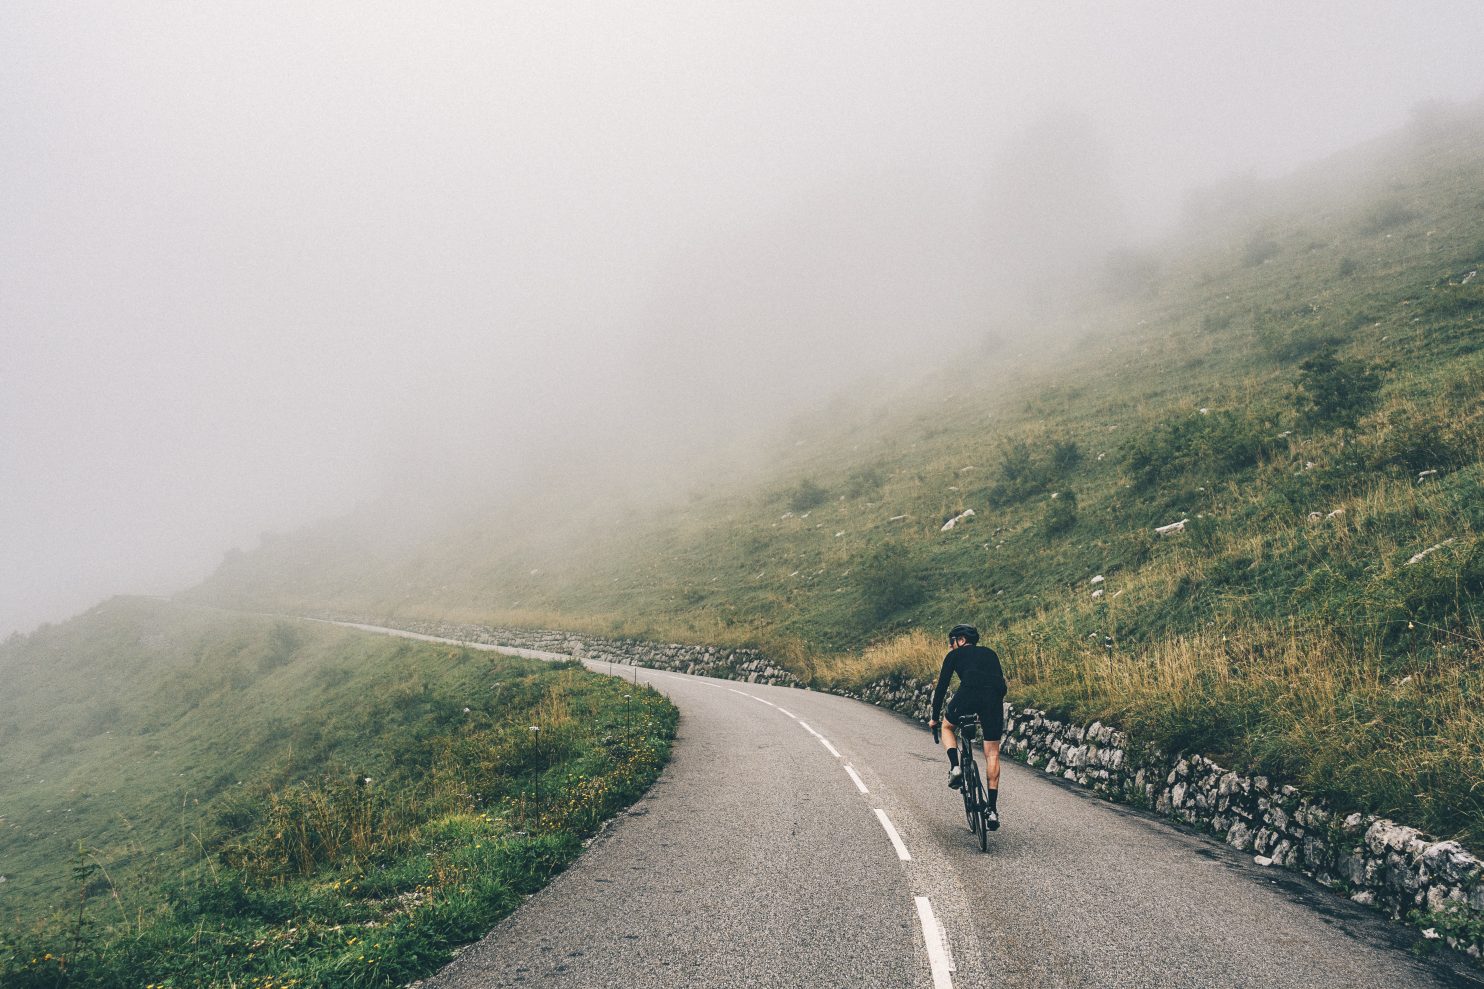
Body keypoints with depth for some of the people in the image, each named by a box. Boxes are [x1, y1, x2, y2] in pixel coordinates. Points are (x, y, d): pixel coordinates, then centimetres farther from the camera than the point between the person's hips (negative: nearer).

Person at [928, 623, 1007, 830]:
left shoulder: (955, 655, 22)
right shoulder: (989, 653, 33)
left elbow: (942, 686, 21)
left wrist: (934, 717, 30)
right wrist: (992, 709, 45)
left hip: (968, 695, -3)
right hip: (994, 697, 3)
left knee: (947, 726, 29)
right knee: (992, 754, 11)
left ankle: (955, 767, 6)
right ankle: (993, 809, 5)